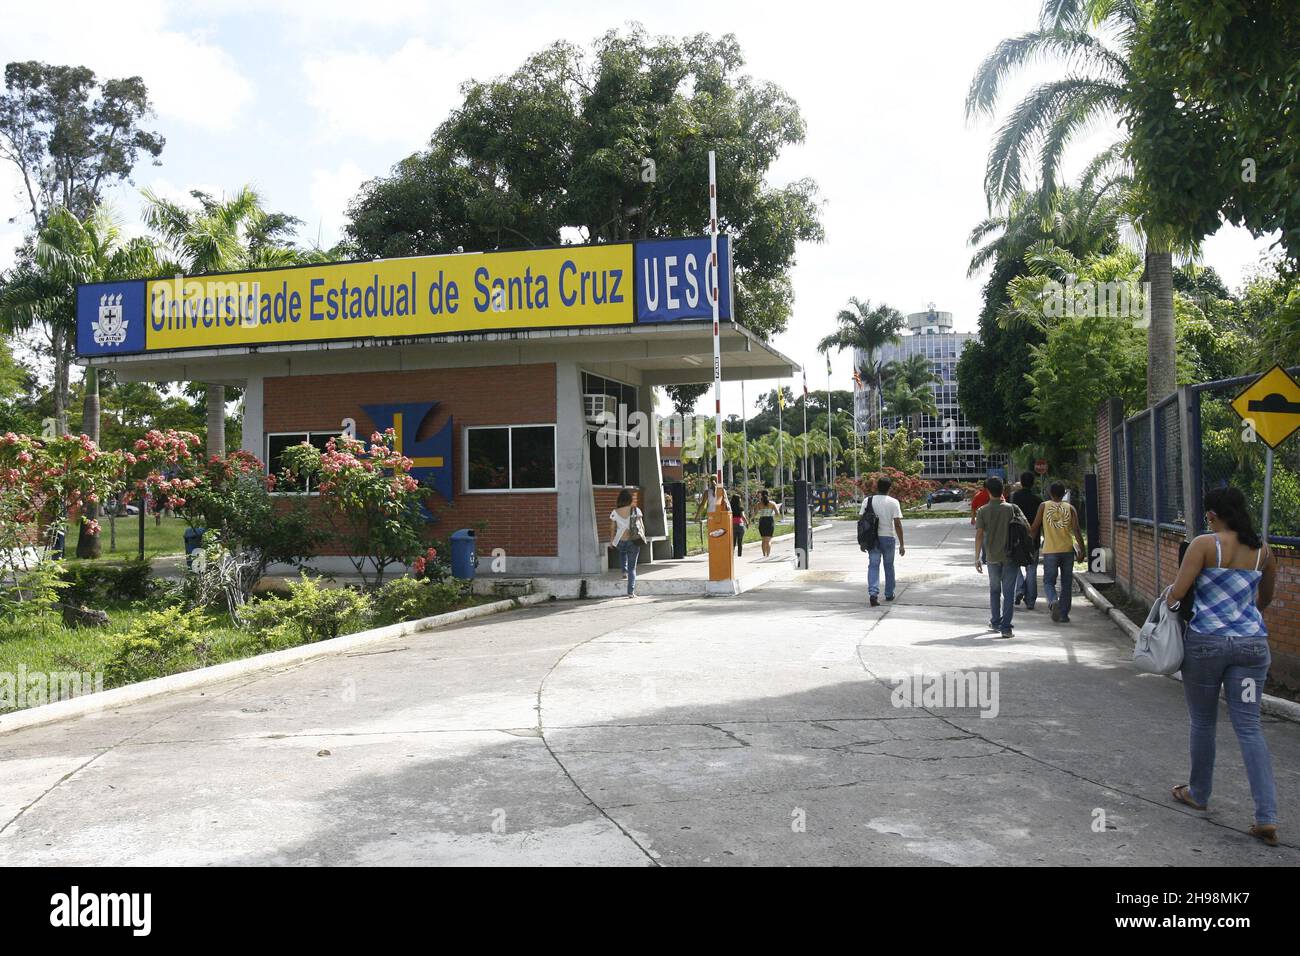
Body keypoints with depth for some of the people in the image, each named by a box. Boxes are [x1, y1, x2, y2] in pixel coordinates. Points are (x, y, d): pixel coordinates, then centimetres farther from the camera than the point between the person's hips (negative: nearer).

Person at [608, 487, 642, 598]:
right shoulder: (636, 511, -6)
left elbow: (612, 528, 1)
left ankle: (624, 571, 25)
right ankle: (631, 592, 3)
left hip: (620, 542, 2)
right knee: (632, 567, 7)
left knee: (622, 552, 39)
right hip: (633, 542, -1)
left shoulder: (615, 512, -3)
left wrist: (611, 541, 13)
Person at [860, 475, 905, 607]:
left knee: (873, 565, 2)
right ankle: (889, 594, 27)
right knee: (889, 566, 15)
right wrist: (901, 545, -7)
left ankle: (873, 593, -17)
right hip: (888, 537, -1)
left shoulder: (868, 500, -2)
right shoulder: (893, 502, -7)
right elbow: (897, 524, -11)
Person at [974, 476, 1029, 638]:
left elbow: (979, 535, -7)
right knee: (1009, 593, 1)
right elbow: (1027, 527, -5)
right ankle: (1005, 627, -4)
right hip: (1010, 556, -1)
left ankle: (995, 623, 29)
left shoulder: (982, 511, -5)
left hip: (992, 557, 1)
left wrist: (977, 558, -2)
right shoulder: (1011, 508, -5)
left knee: (994, 590, 19)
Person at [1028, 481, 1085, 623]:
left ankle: (1053, 601, -23)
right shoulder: (1070, 508, 4)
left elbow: (1034, 527, 2)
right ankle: (1063, 614, 11)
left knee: (1049, 581, 6)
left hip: (1050, 551, -1)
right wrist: (1081, 550, -2)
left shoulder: (1044, 506, 2)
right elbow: (1076, 530, -4)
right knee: (1066, 584, 11)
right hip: (1067, 550, 1)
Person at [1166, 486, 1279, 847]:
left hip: (1206, 642, -4)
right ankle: (1267, 817, -2)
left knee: (1202, 722, 14)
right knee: (1248, 727, 4)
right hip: (1252, 644, 4)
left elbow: (1177, 592, -14)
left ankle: (1198, 793, 30)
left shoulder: (1204, 544, -10)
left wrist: (1169, 597, 9)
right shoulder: (1262, 550, 6)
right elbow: (1265, 598, 20)